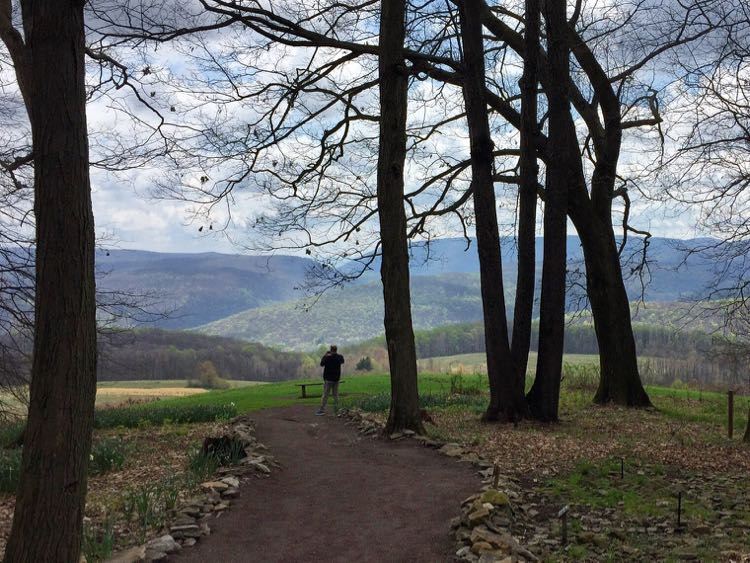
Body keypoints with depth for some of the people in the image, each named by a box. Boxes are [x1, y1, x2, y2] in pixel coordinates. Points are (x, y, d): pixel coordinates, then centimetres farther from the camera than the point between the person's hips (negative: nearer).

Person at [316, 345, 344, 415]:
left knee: (325, 395, -3)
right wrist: (336, 354, 20)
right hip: (336, 378, 4)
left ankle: (322, 410, -6)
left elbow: (321, 364, -2)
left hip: (328, 379, -4)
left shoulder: (328, 357, -15)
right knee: (335, 395, 11)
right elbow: (342, 361, 22)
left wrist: (324, 355, 5)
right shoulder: (340, 357, -1)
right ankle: (336, 410, 10)